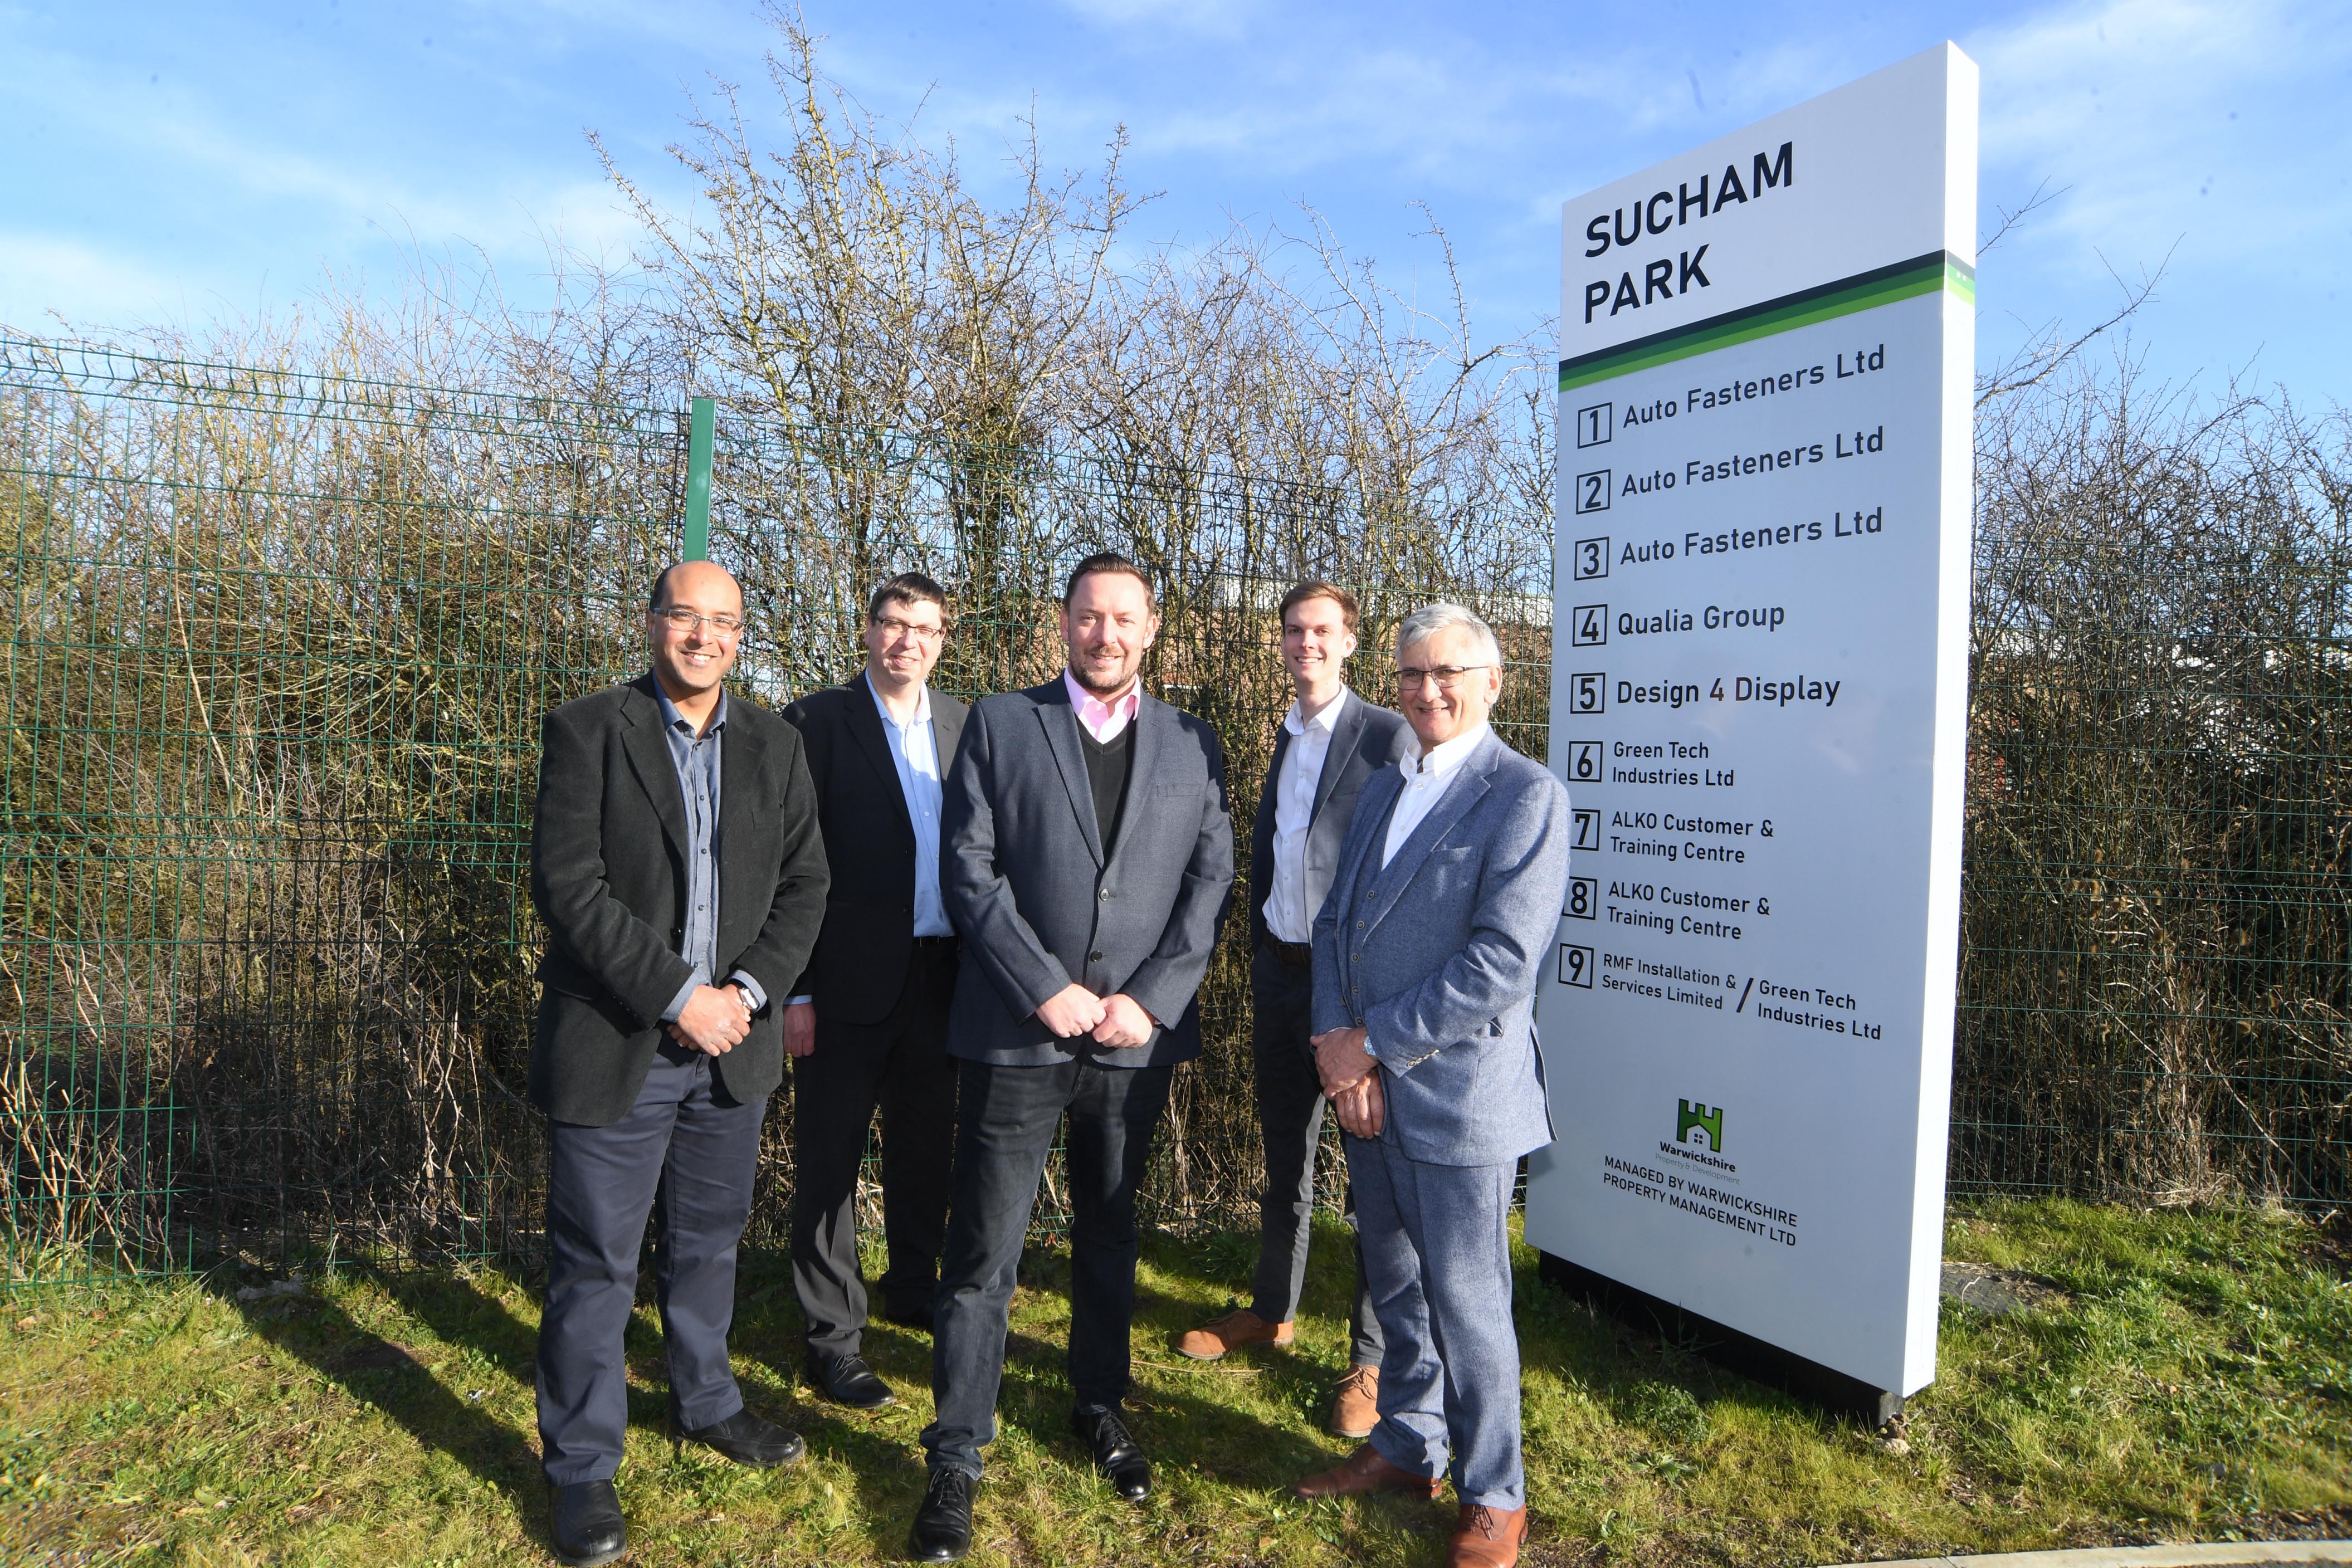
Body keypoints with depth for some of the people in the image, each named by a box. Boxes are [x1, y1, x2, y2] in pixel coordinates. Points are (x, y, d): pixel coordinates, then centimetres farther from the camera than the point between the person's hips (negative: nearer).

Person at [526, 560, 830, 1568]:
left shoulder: (774, 744, 6)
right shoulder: (587, 732, -7)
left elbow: (803, 882, 4)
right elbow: (568, 887, -14)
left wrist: (748, 991, -10)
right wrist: (675, 996, -18)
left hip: (731, 1041, 4)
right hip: (614, 1045, -4)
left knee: (708, 1240, 20)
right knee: (595, 1264, 6)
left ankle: (705, 1402, 41)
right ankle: (582, 1467, 23)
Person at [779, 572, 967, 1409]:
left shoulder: (963, 723, 8)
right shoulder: (817, 721, -6)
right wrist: (795, 990, -13)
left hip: (940, 976, 5)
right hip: (849, 980, -5)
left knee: (926, 1146, 19)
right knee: (830, 1159, 6)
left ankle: (914, 1287, 40)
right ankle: (833, 1336, 20)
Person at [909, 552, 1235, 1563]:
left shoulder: (1192, 745, 8)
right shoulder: (1000, 724, 1)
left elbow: (1210, 881, 3)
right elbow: (971, 870, -5)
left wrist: (1148, 999, -8)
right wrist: (1048, 990, -13)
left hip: (1140, 1036, 3)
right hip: (1016, 1031, -2)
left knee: (1111, 1239, 19)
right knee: (983, 1256, 4)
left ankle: (1101, 1404, 39)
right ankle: (956, 1459, 20)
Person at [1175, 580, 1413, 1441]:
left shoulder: (1387, 735, -10)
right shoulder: (1286, 735, 11)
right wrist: (1259, 968, 13)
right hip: (1282, 974, 7)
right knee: (1283, 1157, 20)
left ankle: (1371, 1361, 18)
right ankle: (1272, 1309, 38)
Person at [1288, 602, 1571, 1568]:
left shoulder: (1526, 796, -13)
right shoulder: (1382, 791, 12)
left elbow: (1502, 965, -21)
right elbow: (1335, 921, 10)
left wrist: (1373, 1042, -16)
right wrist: (1337, 1045, -6)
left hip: (1458, 1094, -7)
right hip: (1366, 1088, 7)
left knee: (1466, 1301, 6)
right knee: (1394, 1283, 20)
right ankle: (1408, 1449, 40)